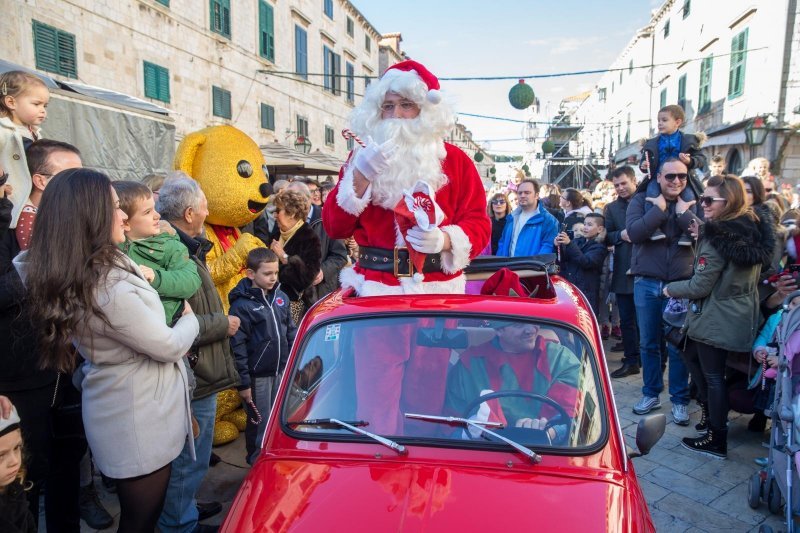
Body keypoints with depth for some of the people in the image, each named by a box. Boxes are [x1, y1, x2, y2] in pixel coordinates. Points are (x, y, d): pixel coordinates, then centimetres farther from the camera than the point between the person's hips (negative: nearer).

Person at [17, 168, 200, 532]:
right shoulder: (110, 288, -32)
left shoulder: (64, 279, -5)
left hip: (118, 411, 9)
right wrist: (190, 319, 1)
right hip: (137, 423, -8)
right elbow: (168, 346, -20)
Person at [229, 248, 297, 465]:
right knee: (260, 423, 8)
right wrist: (243, 382, -12)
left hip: (282, 370, 6)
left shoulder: (280, 297, 3)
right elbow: (237, 347, -14)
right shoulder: (242, 305, -15)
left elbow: (291, 330, 13)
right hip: (258, 375, -6)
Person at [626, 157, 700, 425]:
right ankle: (651, 393, 26)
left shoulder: (693, 203, 4)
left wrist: (683, 213, -13)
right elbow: (634, 233, -15)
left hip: (681, 284, 0)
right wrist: (659, 209, -13)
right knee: (648, 343, 11)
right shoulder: (642, 200, 2)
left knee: (678, 346, 5)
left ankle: (680, 400, 19)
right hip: (646, 283, 1)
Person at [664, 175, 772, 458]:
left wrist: (671, 289, -2)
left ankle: (717, 440, 15)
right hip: (742, 315, 9)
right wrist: (701, 236, 7)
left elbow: (700, 286, -21)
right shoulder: (755, 230, 2)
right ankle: (713, 415, 34)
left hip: (716, 319, -9)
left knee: (712, 375, 3)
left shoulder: (716, 237, -22)